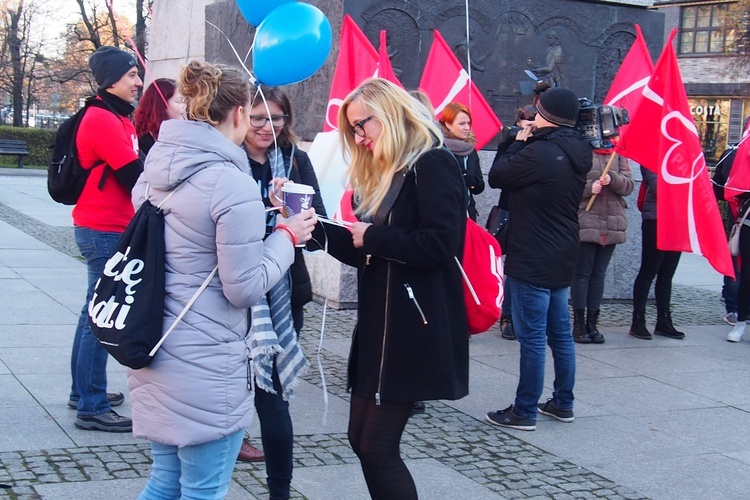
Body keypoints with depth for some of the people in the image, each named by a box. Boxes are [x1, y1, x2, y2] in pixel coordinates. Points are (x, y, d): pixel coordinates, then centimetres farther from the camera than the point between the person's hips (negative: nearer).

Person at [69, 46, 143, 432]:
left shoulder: (117, 118, 16)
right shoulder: (103, 120, -16)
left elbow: (132, 169, 13)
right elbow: (134, 176, -20)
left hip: (107, 229, 11)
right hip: (105, 230, -11)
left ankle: (83, 391, 28)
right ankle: (91, 407, -3)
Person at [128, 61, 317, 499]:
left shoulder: (156, 169, 6)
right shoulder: (233, 184, -18)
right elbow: (245, 287, -17)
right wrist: (287, 235, -3)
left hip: (156, 355, 8)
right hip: (206, 365, -8)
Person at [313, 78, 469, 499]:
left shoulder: (433, 164, -11)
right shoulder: (384, 175, 16)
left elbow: (441, 244, -23)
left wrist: (374, 236, -14)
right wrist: (320, 226, 3)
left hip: (416, 328, -9)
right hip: (380, 323, 9)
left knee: (378, 447, -6)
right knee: (362, 438, 11)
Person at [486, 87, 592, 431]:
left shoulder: (538, 153, -21)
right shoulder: (576, 154, 7)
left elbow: (497, 177, -11)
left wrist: (520, 142, 1)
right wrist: (530, 143, 8)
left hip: (532, 261, -9)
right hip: (561, 259, 9)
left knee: (532, 338, -4)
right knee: (560, 332, 16)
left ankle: (525, 411, 2)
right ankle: (563, 403, 25)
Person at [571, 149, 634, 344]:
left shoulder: (617, 154, 10)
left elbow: (629, 185, 3)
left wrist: (613, 179, -15)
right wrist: (588, 187, -21)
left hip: (612, 225, 4)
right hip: (584, 224, -4)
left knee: (598, 275, 11)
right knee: (582, 273, 2)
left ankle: (592, 324, 18)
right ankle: (579, 324, 9)